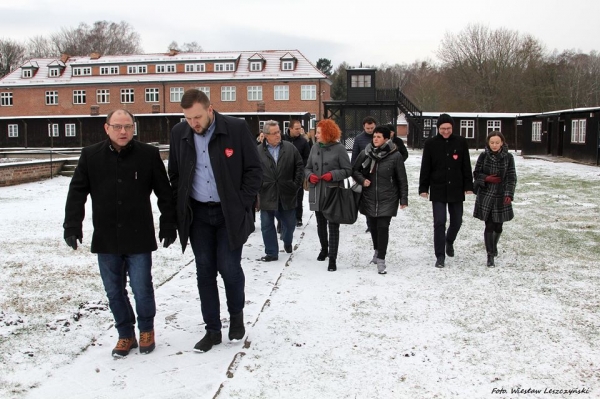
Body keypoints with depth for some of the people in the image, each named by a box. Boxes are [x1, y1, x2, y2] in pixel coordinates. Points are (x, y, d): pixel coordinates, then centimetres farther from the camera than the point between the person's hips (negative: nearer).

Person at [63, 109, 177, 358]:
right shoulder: (90, 156, 2)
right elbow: (77, 193, 5)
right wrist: (72, 226, -2)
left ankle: (146, 330, 28)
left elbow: (164, 192, 3)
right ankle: (125, 335, 29)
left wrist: (169, 224, 2)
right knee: (114, 292, 11)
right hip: (106, 240, 2)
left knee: (142, 290, 4)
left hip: (139, 239, -2)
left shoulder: (149, 154, -3)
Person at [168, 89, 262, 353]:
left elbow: (254, 170, -5)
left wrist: (242, 204, -10)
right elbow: (175, 175, 11)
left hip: (229, 213, -3)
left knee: (229, 268, -2)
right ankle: (212, 329, 19)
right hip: (197, 214, 4)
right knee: (205, 271, 7)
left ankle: (236, 315, 27)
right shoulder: (179, 133, 1)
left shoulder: (237, 128, -9)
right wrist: (180, 208, 3)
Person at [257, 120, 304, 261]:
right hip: (266, 195, -1)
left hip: (287, 194, 1)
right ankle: (271, 252, 18)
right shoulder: (258, 151, -2)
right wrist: (257, 188, -4)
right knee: (267, 225, 5)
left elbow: (299, 166, 5)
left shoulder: (290, 148, 1)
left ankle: (287, 242, 44)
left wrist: (297, 184, -1)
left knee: (289, 223, 13)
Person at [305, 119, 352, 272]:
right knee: (321, 224, 18)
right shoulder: (315, 147, 6)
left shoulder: (339, 148, -8)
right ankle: (324, 248, 40)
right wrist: (310, 175, -7)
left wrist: (333, 175, -19)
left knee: (333, 226, -1)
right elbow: (307, 168, 15)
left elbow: (348, 170, -5)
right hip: (317, 193, 5)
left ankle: (332, 258, 3)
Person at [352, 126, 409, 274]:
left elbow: (402, 179, -3)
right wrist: (362, 180, -8)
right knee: (373, 226, 15)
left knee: (383, 227, -9)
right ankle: (377, 251, 38)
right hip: (369, 198, 4)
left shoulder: (395, 155, -9)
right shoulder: (366, 153, -1)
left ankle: (381, 259, -2)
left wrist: (404, 198, -3)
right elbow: (355, 170, 11)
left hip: (387, 199, -3)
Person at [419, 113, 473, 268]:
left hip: (456, 189, 2)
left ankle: (449, 241, 43)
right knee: (439, 223, -5)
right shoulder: (430, 144, -2)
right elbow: (425, 168, 0)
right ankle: (440, 256, 1)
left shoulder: (461, 142, 1)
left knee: (456, 221, 12)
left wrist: (468, 186, 0)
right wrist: (423, 188, -3)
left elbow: (466, 166, 4)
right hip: (438, 190, -2)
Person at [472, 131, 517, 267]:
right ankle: (490, 255, 5)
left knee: (498, 226, 10)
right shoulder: (483, 156, -3)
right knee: (489, 226, -3)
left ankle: (494, 245, 41)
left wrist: (509, 195, -15)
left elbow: (511, 177, -4)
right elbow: (476, 174, 3)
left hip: (501, 197, 1)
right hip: (485, 196, -1)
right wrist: (486, 178, -16)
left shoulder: (508, 157, -3)